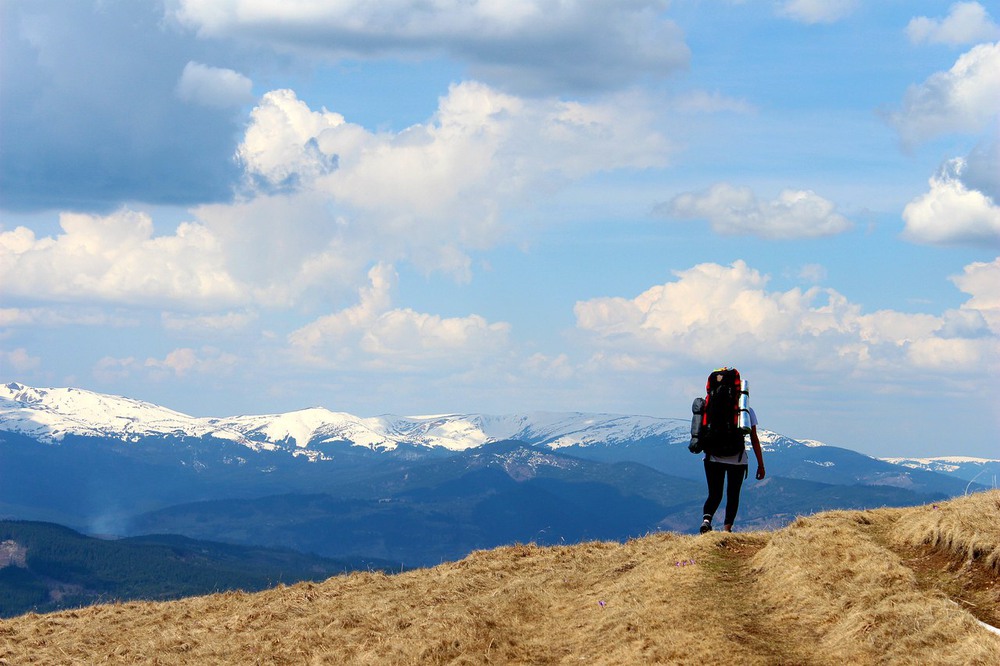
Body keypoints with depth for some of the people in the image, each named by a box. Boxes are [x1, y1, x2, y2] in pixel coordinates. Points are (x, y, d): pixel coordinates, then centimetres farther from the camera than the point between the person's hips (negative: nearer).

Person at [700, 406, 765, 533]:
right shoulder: (748, 410, 3)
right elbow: (754, 439, 3)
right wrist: (761, 465, 7)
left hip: (714, 458, 1)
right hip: (737, 459, -1)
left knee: (714, 495, 8)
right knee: (733, 495, 12)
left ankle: (706, 519, -19)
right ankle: (727, 527, 1)